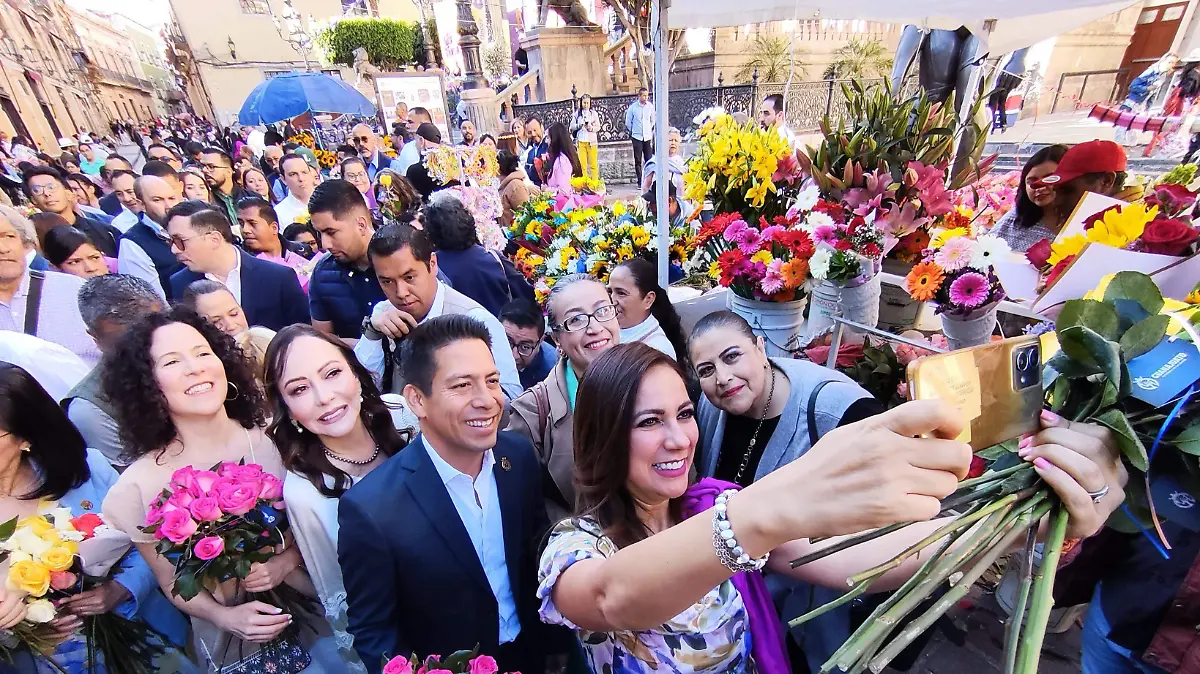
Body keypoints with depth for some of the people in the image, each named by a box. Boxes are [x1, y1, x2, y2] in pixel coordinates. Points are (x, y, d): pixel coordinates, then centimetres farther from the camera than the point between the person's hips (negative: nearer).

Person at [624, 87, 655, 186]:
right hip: (637, 137, -1)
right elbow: (628, 122, 7)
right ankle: (640, 181, 5)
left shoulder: (650, 106, 2)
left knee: (649, 160, -2)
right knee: (638, 160, -1)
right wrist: (632, 131, 13)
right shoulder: (633, 107, -4)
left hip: (648, 137, 2)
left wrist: (650, 129, 16)